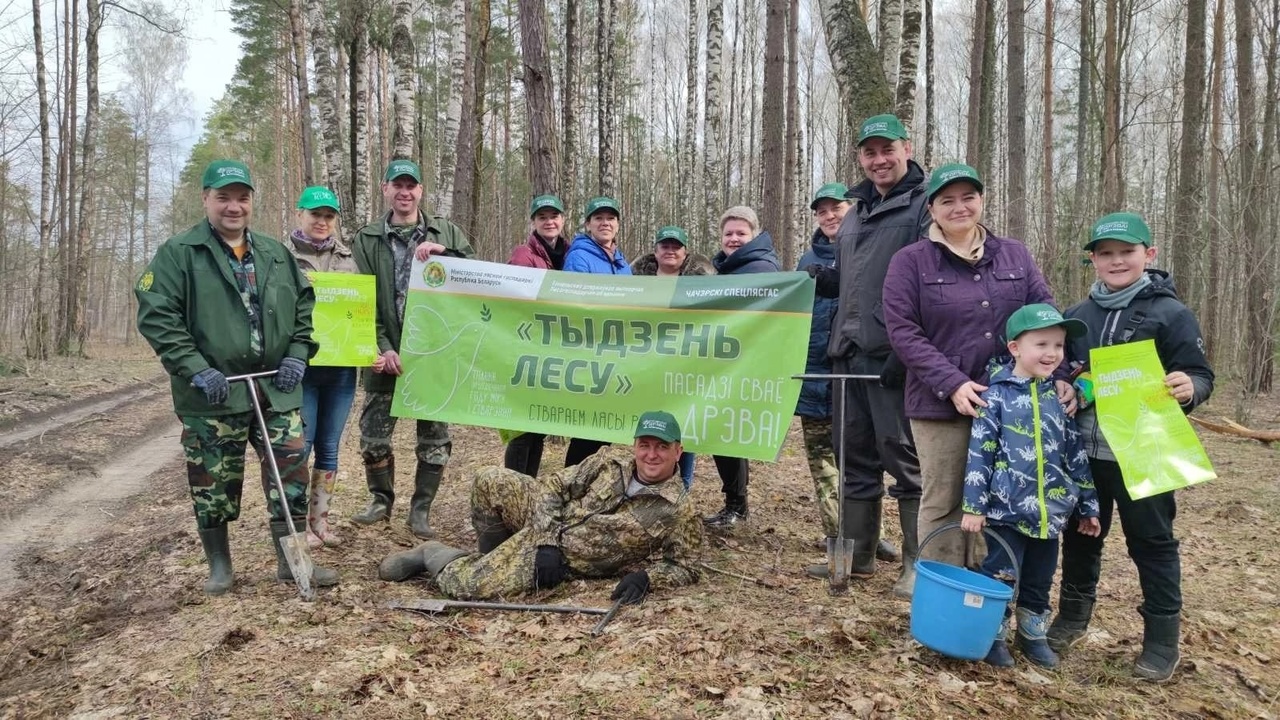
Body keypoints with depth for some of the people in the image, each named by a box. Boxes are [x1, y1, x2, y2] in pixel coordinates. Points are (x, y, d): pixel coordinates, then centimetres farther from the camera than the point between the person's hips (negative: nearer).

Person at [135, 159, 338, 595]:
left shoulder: (276, 255, 13)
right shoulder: (178, 254, -2)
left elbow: (304, 306, 19)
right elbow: (156, 316, -9)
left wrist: (297, 355, 4)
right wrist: (196, 370, -17)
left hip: (275, 390, 4)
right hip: (212, 393, -3)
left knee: (291, 473, 3)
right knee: (213, 482, 6)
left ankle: (292, 558, 16)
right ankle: (219, 565, 23)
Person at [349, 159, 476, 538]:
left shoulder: (448, 233, 6)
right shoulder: (367, 239, 3)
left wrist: (445, 256, -15)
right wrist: (382, 347, -11)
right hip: (388, 352, 0)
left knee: (435, 436, 6)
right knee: (374, 434, 7)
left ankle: (421, 509, 22)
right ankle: (381, 499, 29)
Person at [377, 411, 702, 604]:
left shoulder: (678, 511, -18)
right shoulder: (611, 460, -8)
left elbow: (685, 568, -9)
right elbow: (553, 485, -5)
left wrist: (645, 577, -28)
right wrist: (547, 541, -19)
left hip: (566, 561, -4)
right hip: (544, 518, 4)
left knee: (463, 585, -18)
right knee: (489, 480, -18)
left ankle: (433, 556, 19)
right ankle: (494, 557, 11)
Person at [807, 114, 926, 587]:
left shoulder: (925, 205, -4)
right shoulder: (857, 211, 21)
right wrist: (819, 278, 9)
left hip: (893, 357, -8)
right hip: (849, 354, 8)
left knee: (903, 456, -3)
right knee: (855, 455, 12)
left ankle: (919, 563, 9)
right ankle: (856, 553, 23)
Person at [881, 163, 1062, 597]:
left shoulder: (1015, 255, 11)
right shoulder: (911, 261, -1)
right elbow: (902, 332, -8)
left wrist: (1058, 374, -6)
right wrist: (952, 384, -16)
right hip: (941, 403, -3)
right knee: (943, 503, 5)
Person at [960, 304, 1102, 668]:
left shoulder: (1061, 396, 6)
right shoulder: (997, 394, -9)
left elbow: (1077, 454, 12)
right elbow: (979, 453, -10)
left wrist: (1087, 504, 14)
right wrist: (974, 505, -12)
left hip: (1050, 510, 5)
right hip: (1007, 507, -5)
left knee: (1041, 579, 17)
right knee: (1001, 577, 3)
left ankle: (1033, 633, 34)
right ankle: (994, 635, 21)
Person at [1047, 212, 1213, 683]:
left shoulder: (1171, 314, -6)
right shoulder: (1077, 316, 7)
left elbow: (1200, 375, -8)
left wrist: (1189, 389, -30)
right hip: (1084, 449, 5)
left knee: (1151, 541, 7)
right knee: (1080, 533, 16)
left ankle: (1162, 637, 20)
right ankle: (1073, 614, 33)